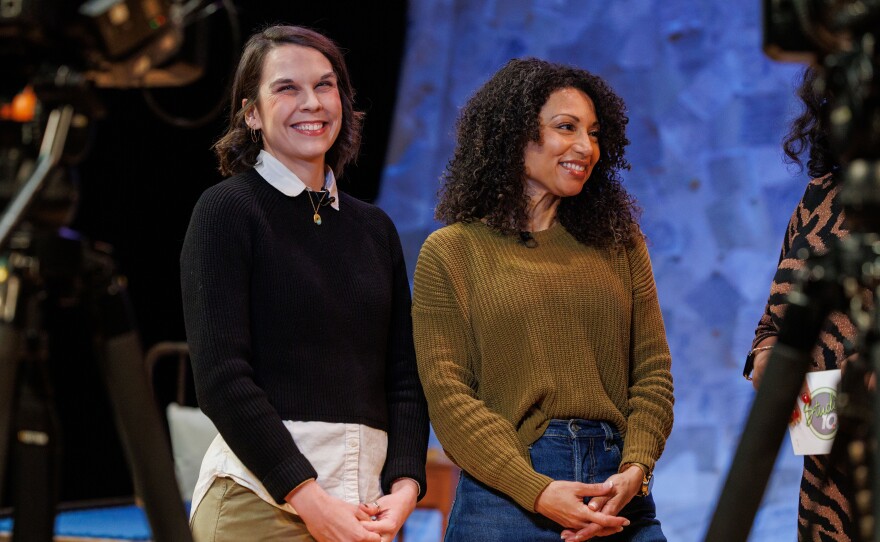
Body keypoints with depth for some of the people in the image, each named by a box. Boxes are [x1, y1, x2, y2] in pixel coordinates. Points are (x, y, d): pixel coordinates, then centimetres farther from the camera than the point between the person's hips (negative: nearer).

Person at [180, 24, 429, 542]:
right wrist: (308, 498, -16)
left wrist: (404, 486, -5)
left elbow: (404, 378, 12)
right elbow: (221, 377, -10)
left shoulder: (375, 228, 15)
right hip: (260, 494, -5)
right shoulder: (226, 209, -1)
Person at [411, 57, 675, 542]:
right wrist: (538, 492, -15)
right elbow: (448, 395, -5)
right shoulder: (451, 251, 2)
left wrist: (635, 470, -9)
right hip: (503, 497, -3)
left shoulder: (620, 244, 13)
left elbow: (652, 370, 8)